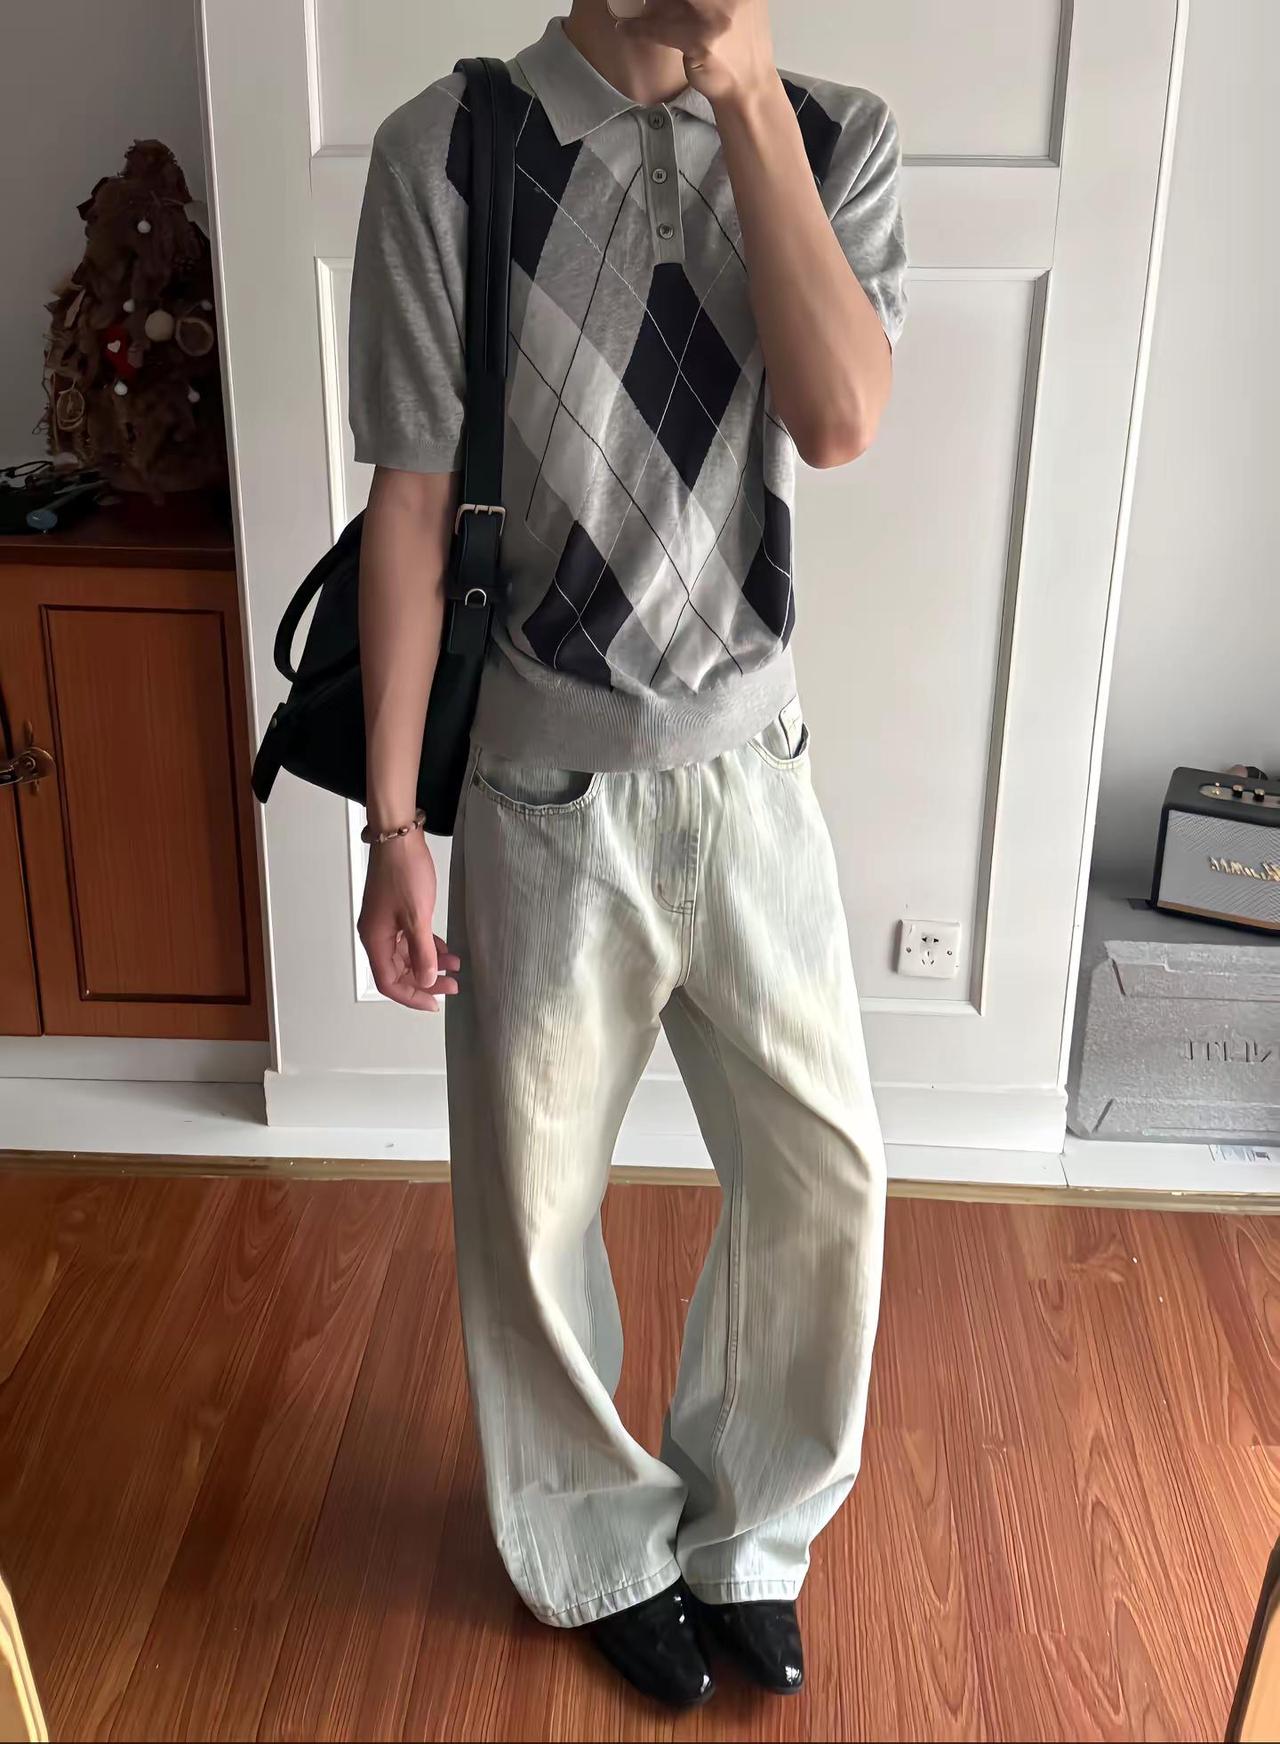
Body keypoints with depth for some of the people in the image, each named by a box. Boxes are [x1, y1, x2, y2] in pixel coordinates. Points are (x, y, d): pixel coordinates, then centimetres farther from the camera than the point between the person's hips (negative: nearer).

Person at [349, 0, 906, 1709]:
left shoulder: (836, 137, -1)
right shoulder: (447, 150, -9)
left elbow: (842, 419, -17)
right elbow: (412, 504, -8)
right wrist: (392, 828, -7)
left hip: (753, 780, 3)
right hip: (547, 799, -2)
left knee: (824, 1176, 11)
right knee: (535, 1204, 12)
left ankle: (746, 1531, 38)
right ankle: (607, 1549, 40)